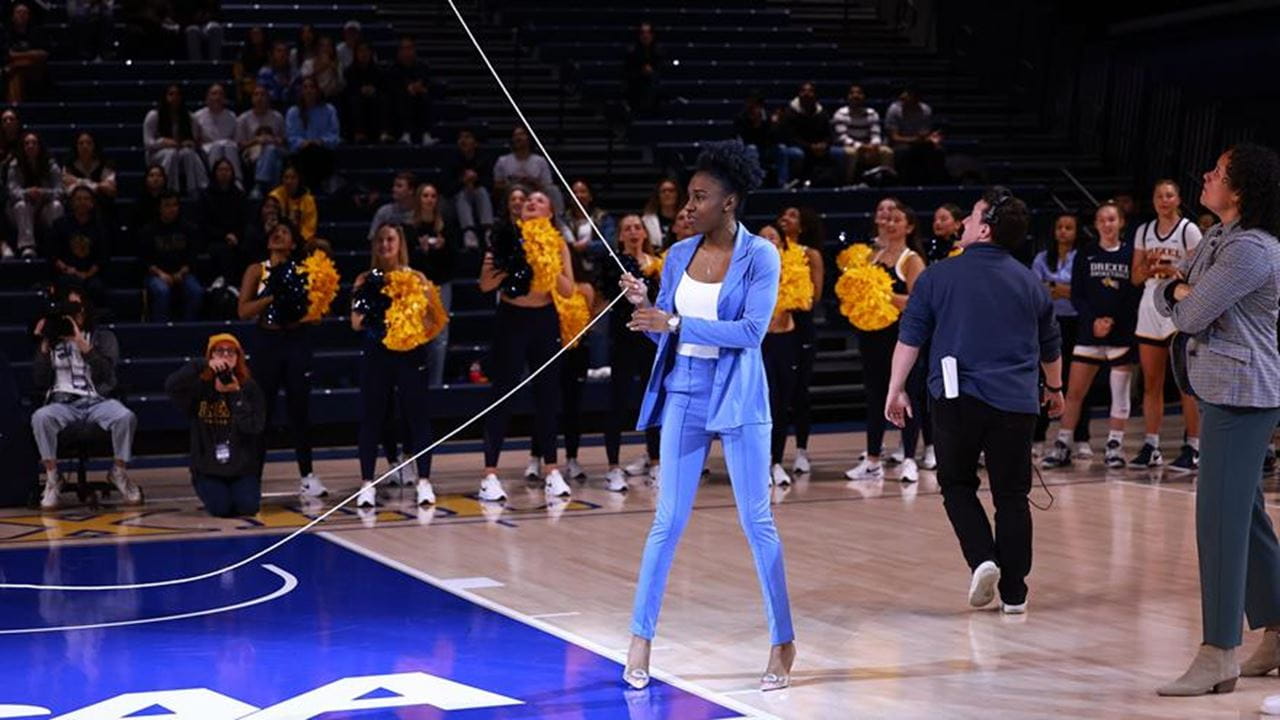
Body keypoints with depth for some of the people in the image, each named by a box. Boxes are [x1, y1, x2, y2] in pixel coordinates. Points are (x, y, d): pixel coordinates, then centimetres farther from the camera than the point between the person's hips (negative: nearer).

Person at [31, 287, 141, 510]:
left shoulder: (103, 337, 15)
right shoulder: (53, 340, 16)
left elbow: (106, 372, -4)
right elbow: (39, 383, 10)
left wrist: (82, 344, -11)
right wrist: (44, 347, 1)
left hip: (98, 401, 0)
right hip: (63, 403, 0)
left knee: (126, 416, -33)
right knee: (40, 417, -35)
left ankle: (118, 471, -8)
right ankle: (52, 476, -19)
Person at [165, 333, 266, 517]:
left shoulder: (249, 388, -5)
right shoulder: (199, 387, -6)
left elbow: (255, 426, -15)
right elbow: (171, 385, -26)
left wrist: (236, 395, -22)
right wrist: (203, 365, -33)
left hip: (242, 467, 0)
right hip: (208, 468, 0)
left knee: (248, 507, -18)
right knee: (221, 508, -18)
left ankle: (239, 488, 18)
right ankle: (211, 490, 18)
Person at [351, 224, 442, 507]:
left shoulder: (416, 278, 3)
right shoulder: (366, 280, 7)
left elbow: (430, 321, 0)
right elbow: (356, 324, 2)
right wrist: (367, 312, -17)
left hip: (409, 352, -1)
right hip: (376, 353, 1)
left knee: (417, 414, -2)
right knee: (371, 417, 2)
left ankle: (424, 481, 1)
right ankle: (367, 484, 6)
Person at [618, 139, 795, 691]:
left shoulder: (759, 256, -9)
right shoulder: (679, 255, 6)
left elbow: (752, 330, -19)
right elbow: (664, 333, 11)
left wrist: (677, 323, -23)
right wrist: (643, 307, -10)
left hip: (738, 397, -4)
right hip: (684, 394, 4)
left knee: (757, 522, 0)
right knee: (668, 520, 5)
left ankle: (783, 642, 11)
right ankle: (641, 636, 11)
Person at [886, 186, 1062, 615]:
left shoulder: (939, 276, -1)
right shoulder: (1030, 283, 10)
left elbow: (910, 338, -1)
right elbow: (1050, 347, 22)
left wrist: (896, 390, 8)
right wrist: (1054, 388, 38)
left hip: (957, 399, -2)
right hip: (1016, 403, 2)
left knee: (957, 484, 14)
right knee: (1012, 495, 8)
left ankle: (983, 559, -8)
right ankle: (1013, 594, 9)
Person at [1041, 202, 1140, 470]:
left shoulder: (1131, 254, 3)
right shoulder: (1085, 255, 6)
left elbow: (1139, 294, 1)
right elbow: (1076, 296, 3)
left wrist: (1115, 321, -9)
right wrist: (1093, 319, -12)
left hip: (1123, 332, -1)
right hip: (1090, 331, 1)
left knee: (1120, 392, 3)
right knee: (1074, 392, 0)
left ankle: (1114, 447, 11)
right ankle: (1062, 447, 5)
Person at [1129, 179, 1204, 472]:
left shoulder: (1189, 231, -3)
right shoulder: (1143, 232, 12)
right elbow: (1136, 277, 12)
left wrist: (1172, 272, -20)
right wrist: (1149, 266, -8)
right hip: (1150, 308, 5)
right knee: (1151, 383, 7)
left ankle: (1193, 448, -4)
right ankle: (1151, 446, 12)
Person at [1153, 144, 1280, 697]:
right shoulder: (1217, 239, 14)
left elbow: (1192, 316, -19)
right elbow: (1165, 297, 15)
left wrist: (1186, 298, 3)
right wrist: (1179, 288, -8)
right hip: (1222, 388, 10)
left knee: (1220, 517, -11)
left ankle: (1218, 657, -10)